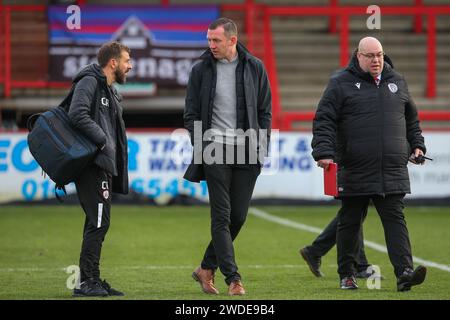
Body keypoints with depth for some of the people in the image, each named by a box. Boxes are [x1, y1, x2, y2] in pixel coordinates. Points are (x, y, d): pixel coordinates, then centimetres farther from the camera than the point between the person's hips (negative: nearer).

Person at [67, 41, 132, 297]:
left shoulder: (111, 92, 24)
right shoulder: (89, 82, -7)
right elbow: (78, 114, -22)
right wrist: (103, 140, -18)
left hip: (104, 167, 10)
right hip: (93, 164, -10)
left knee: (98, 223, 11)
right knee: (98, 222, -12)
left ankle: (91, 281, 14)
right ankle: (88, 282, -13)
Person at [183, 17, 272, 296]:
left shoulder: (254, 67, 5)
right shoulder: (201, 70, 2)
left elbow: (265, 110, 9)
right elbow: (191, 113, 6)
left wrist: (262, 145, 1)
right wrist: (200, 146, -4)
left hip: (247, 153, 2)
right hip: (215, 149, -2)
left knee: (238, 216, 4)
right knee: (222, 216, -7)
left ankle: (207, 268, 20)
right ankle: (233, 278, -7)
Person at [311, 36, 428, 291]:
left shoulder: (397, 82, 14)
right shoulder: (341, 84, 0)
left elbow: (412, 119, 26)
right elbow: (324, 121, -5)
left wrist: (417, 145, 17)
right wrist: (324, 152, -15)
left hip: (392, 172, 2)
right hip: (354, 172, -2)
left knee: (395, 220, -6)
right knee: (350, 222, 7)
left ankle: (404, 272, -14)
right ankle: (347, 274, 18)